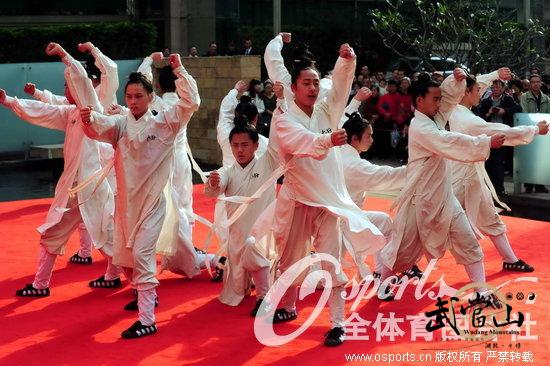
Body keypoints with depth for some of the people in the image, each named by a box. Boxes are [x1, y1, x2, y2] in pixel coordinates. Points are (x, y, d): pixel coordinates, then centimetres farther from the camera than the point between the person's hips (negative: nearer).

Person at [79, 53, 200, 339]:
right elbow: (98, 128, -13)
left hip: (152, 199, -5)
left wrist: (179, 71, -19)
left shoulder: (164, 122, -4)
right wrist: (88, 119, -36)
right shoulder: (120, 124, 5)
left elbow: (191, 102, -14)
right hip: (125, 198, 5)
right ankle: (145, 294, 41)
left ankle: (147, 320, -11)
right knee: (124, 254, 14)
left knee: (141, 254, -14)